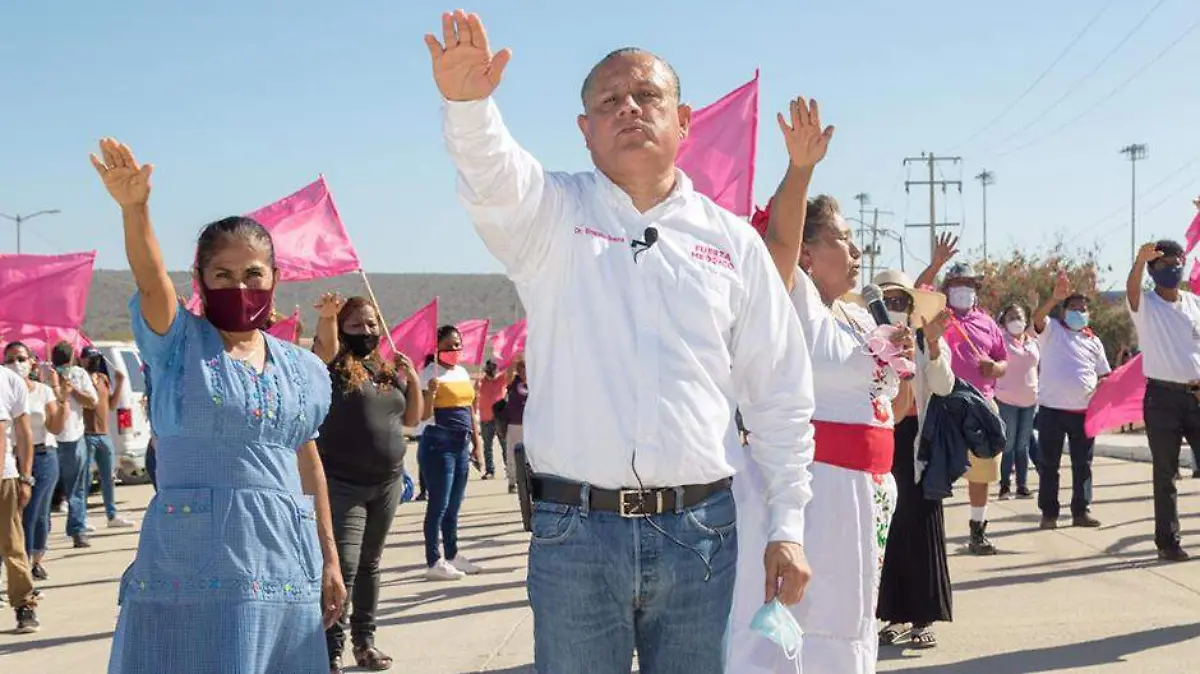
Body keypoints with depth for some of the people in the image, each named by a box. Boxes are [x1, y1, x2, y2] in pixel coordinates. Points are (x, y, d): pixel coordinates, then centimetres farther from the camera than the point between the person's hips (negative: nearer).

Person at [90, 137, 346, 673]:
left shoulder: (302, 369, 12)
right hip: (190, 567, -4)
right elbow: (151, 280, -18)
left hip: (285, 566, 4)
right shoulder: (179, 344, 1)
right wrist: (134, 208, -36)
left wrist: (329, 558, 15)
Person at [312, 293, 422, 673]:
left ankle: (365, 642, 24)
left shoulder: (390, 370, 12)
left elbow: (411, 419, 17)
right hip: (342, 484, -6)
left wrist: (413, 378, 2)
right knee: (343, 566, -10)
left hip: (387, 484, 6)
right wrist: (326, 316, -48)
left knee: (369, 565, 14)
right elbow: (325, 346, -27)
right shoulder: (335, 363, -4)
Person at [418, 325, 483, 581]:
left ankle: (452, 555, 23)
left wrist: (476, 444, 18)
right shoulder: (431, 373, -9)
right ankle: (434, 562, -3)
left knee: (454, 505, 14)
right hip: (438, 443, -8)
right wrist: (430, 393, -33)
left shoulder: (463, 372, 14)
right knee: (439, 504, -7)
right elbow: (423, 416, -15)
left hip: (462, 444, 8)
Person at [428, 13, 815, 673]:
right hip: (574, 529, -1)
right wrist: (467, 101, -41)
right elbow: (491, 176, -20)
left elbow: (780, 399, 10)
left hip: (700, 529, 2)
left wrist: (787, 528, 6)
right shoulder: (552, 214, 4)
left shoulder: (734, 241, 9)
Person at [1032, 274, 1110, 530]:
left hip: (1084, 410, 4)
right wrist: (1055, 297, -39)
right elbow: (1037, 316, -21)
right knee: (1048, 464, 1)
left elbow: (1104, 374, 18)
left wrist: (1100, 388, -6)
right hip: (1052, 409, -4)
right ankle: (1049, 513, 8)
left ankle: (1081, 511, 15)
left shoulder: (1093, 341, 14)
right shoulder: (1051, 330, 2)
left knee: (1082, 465, 7)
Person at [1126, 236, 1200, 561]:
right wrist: (1139, 261, -46)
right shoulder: (1145, 304, -1)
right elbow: (1131, 287, -25)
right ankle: (1168, 541, 5)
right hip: (1162, 396, -3)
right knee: (1165, 473, 0)